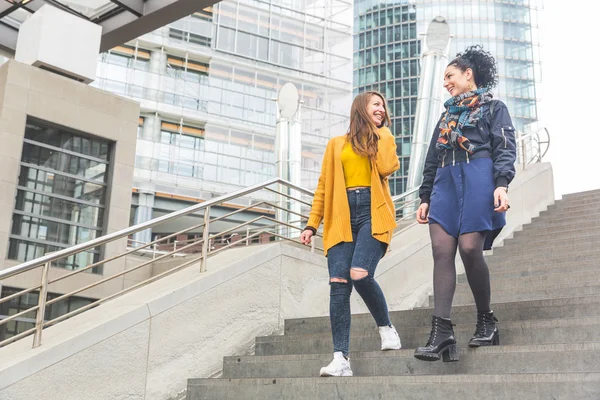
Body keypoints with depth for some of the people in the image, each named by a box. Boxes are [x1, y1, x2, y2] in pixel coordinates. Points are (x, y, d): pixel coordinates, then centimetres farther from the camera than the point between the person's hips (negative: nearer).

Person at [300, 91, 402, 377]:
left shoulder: (384, 140, 18)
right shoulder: (337, 144, 21)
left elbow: (387, 168, -5)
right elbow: (323, 187, 16)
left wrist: (381, 133, 7)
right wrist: (311, 224, 8)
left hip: (372, 213, -2)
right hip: (341, 217, 2)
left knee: (360, 275, -23)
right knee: (338, 284, -12)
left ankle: (385, 327, 4)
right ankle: (341, 358, -11)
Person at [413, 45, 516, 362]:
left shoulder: (493, 107, 13)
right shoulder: (447, 115, 29)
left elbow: (505, 148, 0)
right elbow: (431, 160, 25)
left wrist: (502, 184, -17)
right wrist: (425, 197, 17)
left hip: (479, 179, -5)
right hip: (445, 182, 5)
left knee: (469, 248, -16)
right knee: (441, 250, -11)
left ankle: (486, 320, 4)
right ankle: (441, 332, -18)